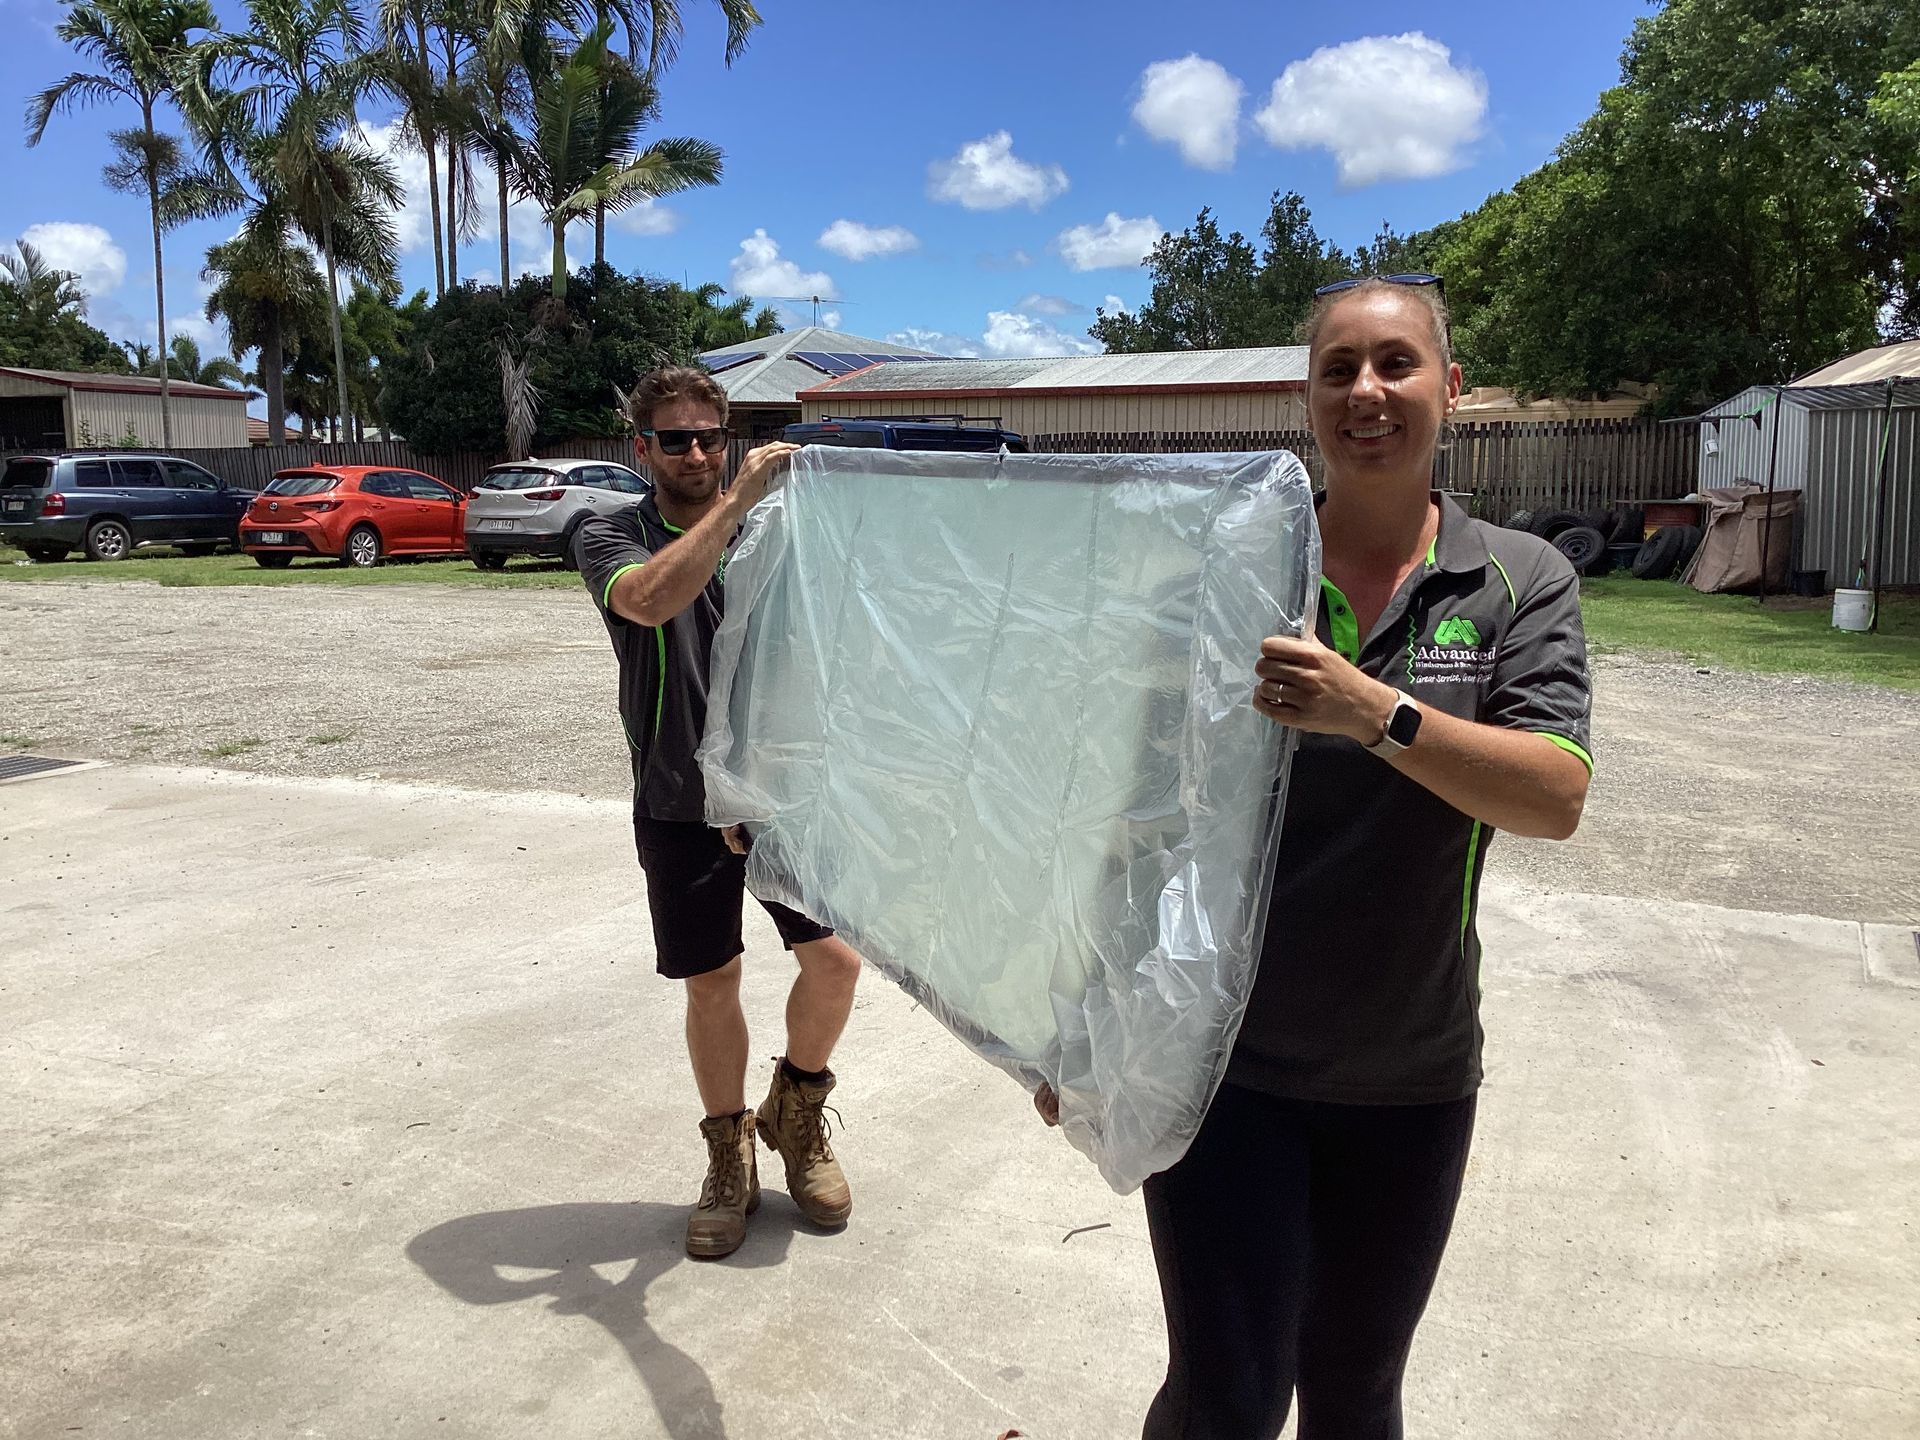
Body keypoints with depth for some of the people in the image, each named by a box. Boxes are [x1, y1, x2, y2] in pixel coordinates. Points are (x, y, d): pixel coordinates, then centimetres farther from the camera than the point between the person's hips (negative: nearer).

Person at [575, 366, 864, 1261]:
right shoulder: (611, 539, -3)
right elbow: (652, 600, -27)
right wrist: (736, 500, -31)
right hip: (681, 807, -1)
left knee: (836, 959, -5)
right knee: (710, 985, 8)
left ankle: (795, 1113, 24)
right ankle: (730, 1159, 30)